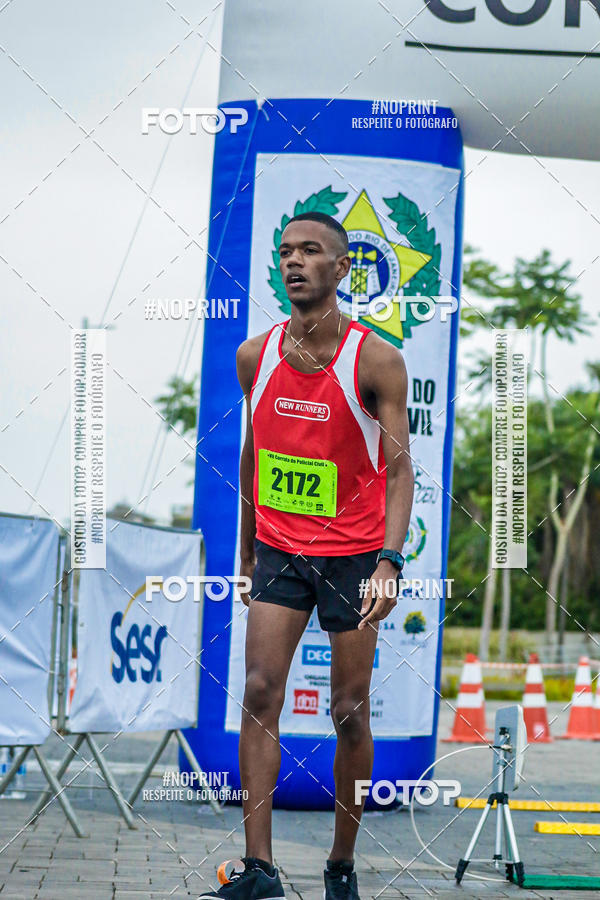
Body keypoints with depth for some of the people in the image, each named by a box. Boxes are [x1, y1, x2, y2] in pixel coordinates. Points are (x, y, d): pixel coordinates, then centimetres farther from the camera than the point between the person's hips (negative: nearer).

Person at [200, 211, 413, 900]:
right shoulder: (254, 356, 2)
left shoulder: (375, 360, -10)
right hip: (278, 550, 3)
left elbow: (398, 466, -12)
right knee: (260, 693, -11)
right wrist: (246, 552, 16)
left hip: (353, 552, -3)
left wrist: (389, 560, -24)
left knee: (349, 712, 3)